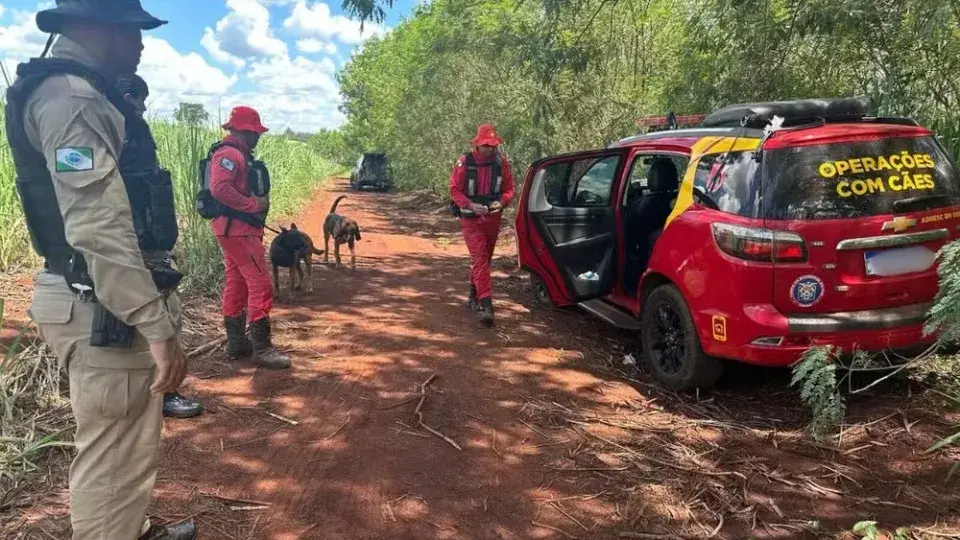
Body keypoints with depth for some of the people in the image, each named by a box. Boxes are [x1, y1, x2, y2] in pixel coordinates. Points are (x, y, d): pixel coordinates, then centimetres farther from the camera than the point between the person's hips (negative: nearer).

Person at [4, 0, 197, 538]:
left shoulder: (84, 94, 16)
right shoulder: (70, 99, -17)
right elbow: (98, 228, -26)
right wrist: (158, 327, -26)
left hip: (110, 303, 11)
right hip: (107, 311, -11)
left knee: (128, 444, 24)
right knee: (115, 457, 1)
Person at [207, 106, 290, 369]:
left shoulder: (239, 154, 17)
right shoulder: (230, 154, -16)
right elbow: (220, 188, -29)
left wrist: (259, 202, 5)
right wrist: (254, 204, -22)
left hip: (236, 228, 11)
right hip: (237, 228, -11)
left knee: (236, 283, 13)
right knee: (260, 284, -11)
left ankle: (237, 342, 20)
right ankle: (262, 348, -9)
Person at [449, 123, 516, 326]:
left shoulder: (501, 162, -4)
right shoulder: (465, 162, -12)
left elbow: (509, 188, 4)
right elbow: (454, 190, -7)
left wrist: (502, 202, -17)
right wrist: (471, 205, -21)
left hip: (493, 218, 4)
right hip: (471, 220, -4)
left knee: (485, 259, 16)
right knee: (480, 260, -12)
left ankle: (474, 296, 36)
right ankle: (486, 305, -17)